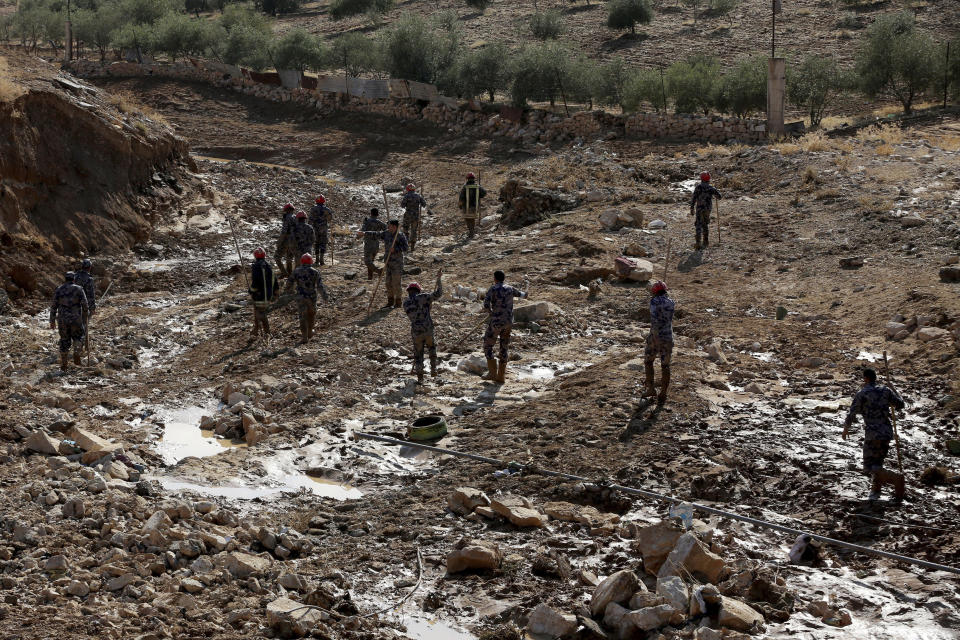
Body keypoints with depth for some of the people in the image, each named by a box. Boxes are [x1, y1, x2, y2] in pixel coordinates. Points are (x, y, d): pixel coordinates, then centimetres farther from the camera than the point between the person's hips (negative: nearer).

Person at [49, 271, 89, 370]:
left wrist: (52, 321, 9)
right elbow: (85, 306, -3)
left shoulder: (58, 290, 4)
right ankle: (76, 354, -11)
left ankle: (63, 363, 10)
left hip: (62, 320, 2)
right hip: (76, 319, -2)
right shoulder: (79, 289, -1)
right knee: (78, 338, 17)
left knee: (64, 340, 12)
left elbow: (53, 306, 3)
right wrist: (85, 318, 10)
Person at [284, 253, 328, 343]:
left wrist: (287, 288, 25)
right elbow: (320, 286, -8)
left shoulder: (296, 271, -3)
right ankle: (309, 332, 34)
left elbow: (290, 282, 4)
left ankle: (304, 337, 1)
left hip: (300, 297, 0)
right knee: (311, 314, 22)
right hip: (312, 297, 0)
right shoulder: (315, 272, -7)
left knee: (303, 316, 5)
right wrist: (325, 296, 1)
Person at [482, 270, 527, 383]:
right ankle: (501, 376, 14)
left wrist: (491, 313, 0)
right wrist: (524, 294, 49)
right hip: (508, 322, 6)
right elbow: (521, 294, 24)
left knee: (488, 345, 9)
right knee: (504, 347, 12)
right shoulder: (510, 288, 5)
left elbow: (486, 305, -21)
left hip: (496, 322, -6)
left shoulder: (492, 289, -11)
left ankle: (492, 373, 3)